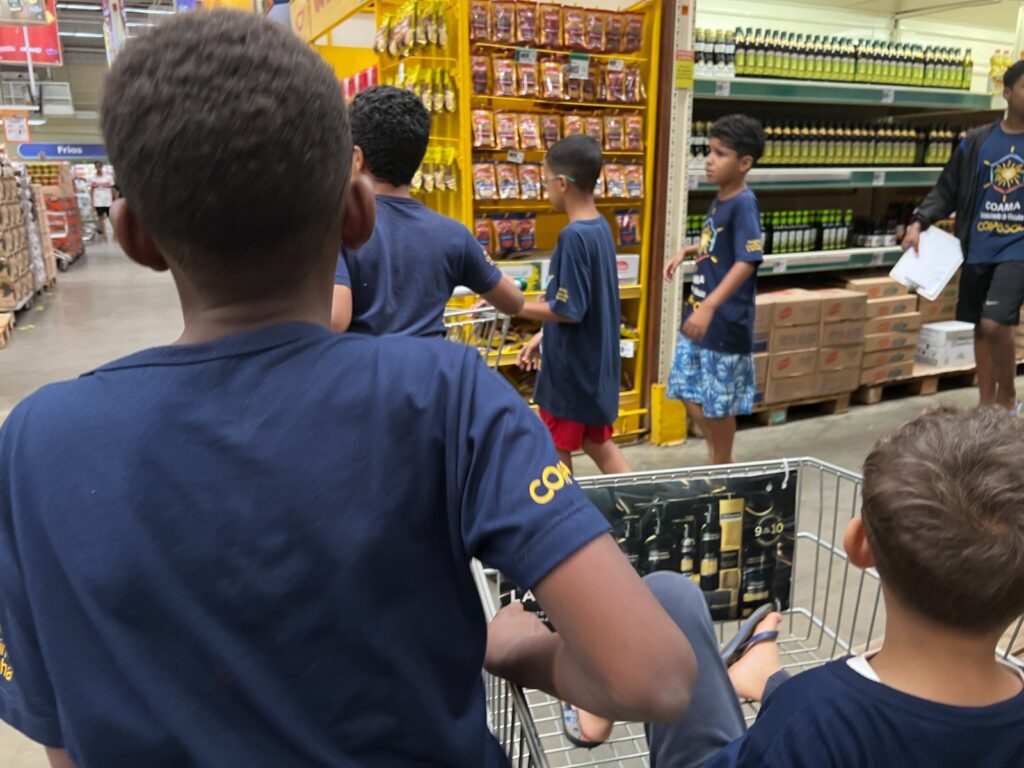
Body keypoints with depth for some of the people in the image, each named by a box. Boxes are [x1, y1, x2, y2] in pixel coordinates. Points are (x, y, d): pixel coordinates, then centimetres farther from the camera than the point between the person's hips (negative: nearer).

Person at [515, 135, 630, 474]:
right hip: (595, 359, 9)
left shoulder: (574, 235, -23)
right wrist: (543, 336, 15)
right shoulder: (601, 227, 5)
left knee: (556, 451, 10)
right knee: (598, 443, 21)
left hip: (572, 365, -9)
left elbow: (569, 310, -23)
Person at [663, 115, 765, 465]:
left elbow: (747, 262, -27)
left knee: (718, 402, 6)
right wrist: (686, 251, 8)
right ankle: (720, 455, 36)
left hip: (725, 321, -9)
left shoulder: (743, 204, -17)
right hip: (699, 312, 9)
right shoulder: (719, 199, 9)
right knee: (690, 394, 16)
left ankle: (721, 467, 25)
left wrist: (709, 308, -35)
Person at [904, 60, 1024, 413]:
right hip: (979, 249, 3)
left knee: (995, 324, -18)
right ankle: (986, 404, 26)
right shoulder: (977, 141, 4)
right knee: (981, 328, 11)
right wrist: (919, 222, -7)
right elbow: (946, 190, 7)